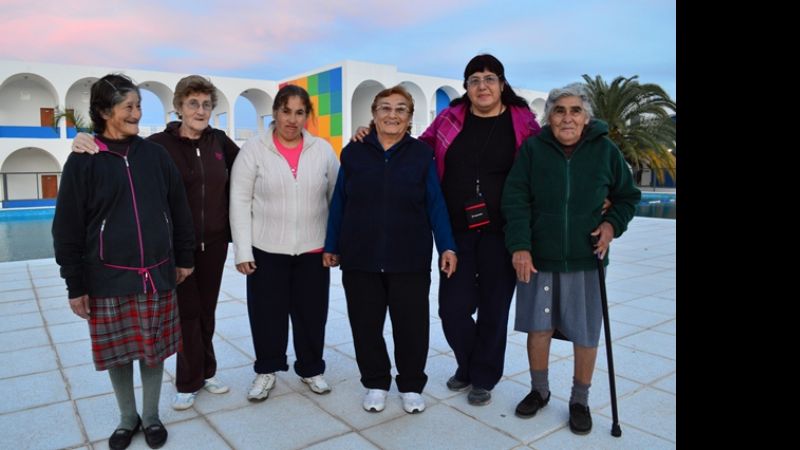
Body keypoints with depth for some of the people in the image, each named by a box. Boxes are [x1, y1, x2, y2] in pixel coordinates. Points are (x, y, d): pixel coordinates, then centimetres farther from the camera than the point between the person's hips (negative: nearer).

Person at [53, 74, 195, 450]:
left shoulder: (155, 154, 2)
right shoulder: (83, 161, -4)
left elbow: (179, 210, 8)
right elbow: (67, 227, -2)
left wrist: (184, 257, 10)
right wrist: (75, 285, -2)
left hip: (157, 276, 1)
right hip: (109, 279, -1)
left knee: (154, 350, 11)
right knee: (118, 353, 12)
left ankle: (151, 416, 31)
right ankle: (127, 418, 34)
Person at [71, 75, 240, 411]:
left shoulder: (219, 141, 0)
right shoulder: (160, 144, -9)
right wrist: (86, 143, -26)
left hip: (214, 242, 3)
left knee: (206, 310, 15)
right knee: (186, 312, 7)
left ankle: (206, 372, 32)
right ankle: (189, 382, 24)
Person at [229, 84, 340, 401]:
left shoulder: (323, 149, 1)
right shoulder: (254, 149, -4)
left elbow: (337, 196, 5)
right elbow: (240, 201, -5)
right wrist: (242, 250, -8)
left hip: (313, 249, 2)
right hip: (267, 250, -1)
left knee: (312, 313, 11)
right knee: (267, 313, 9)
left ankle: (311, 369, 31)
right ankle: (266, 370, 30)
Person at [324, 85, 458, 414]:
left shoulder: (422, 154, 2)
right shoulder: (353, 153, 5)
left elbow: (435, 204, 1)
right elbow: (339, 203, 7)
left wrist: (447, 246, -7)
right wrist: (331, 246, 8)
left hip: (410, 260, -1)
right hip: (360, 258, 2)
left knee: (412, 325, 6)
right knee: (365, 325, 10)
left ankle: (411, 386, 27)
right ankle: (375, 384, 30)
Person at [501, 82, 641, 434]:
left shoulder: (605, 150, -1)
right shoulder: (533, 149, -4)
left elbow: (627, 196, 12)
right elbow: (515, 200, -7)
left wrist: (612, 223, -7)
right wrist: (519, 246, -16)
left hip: (585, 260, 0)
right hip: (537, 257, 0)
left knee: (586, 334, 7)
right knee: (539, 327, 10)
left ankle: (580, 401, 29)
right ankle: (539, 390, 33)